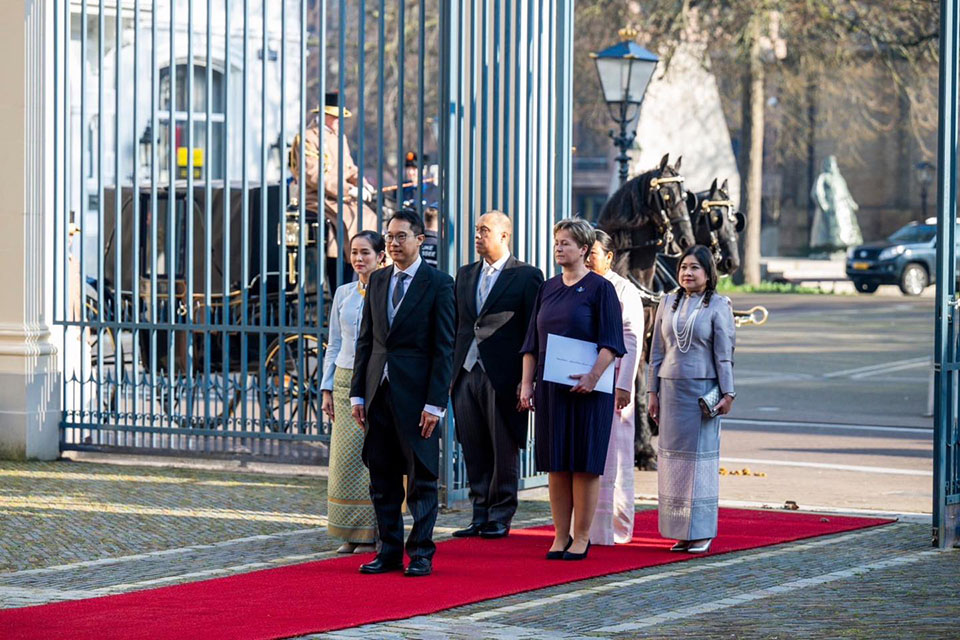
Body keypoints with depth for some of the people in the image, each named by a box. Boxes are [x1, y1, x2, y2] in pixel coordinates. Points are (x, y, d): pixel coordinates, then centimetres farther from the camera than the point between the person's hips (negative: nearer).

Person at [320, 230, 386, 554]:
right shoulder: (343, 293, 12)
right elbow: (334, 344, 15)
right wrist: (327, 388, 9)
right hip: (346, 381, 5)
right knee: (345, 460, 2)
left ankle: (373, 533, 2)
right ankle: (351, 534, 8)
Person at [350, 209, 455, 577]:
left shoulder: (438, 284, -5)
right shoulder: (378, 281, 12)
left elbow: (444, 347, -8)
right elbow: (365, 340, 14)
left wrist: (435, 402, -14)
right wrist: (358, 392, 7)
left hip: (416, 395, -6)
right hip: (379, 391, 6)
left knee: (421, 477, 2)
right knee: (382, 478, 8)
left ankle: (421, 554, 7)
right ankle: (390, 551, 15)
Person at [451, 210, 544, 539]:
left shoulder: (526, 276, -3)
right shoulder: (465, 275, 15)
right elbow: (458, 324, 17)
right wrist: (451, 372, 10)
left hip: (503, 376, -6)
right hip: (467, 373, 6)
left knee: (504, 450, 2)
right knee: (474, 450, 8)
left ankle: (500, 517, 9)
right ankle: (480, 514, 14)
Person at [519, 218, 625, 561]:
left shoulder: (600, 288, -5)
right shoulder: (548, 289, 12)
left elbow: (610, 342, -10)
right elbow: (533, 340, 14)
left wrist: (593, 376, -23)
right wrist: (527, 383, 5)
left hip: (585, 387, -5)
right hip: (550, 389, 5)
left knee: (584, 463, -2)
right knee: (556, 464, 5)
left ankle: (581, 538, 4)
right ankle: (560, 536, 10)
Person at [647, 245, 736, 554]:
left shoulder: (718, 306, -2)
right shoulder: (668, 303, 10)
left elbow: (724, 353, -4)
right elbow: (657, 351, 12)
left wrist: (728, 393, -9)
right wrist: (653, 392, 9)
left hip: (702, 390, -4)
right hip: (671, 388, 4)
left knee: (700, 458, -2)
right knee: (672, 457, 4)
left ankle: (702, 532, 3)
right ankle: (680, 531, 11)